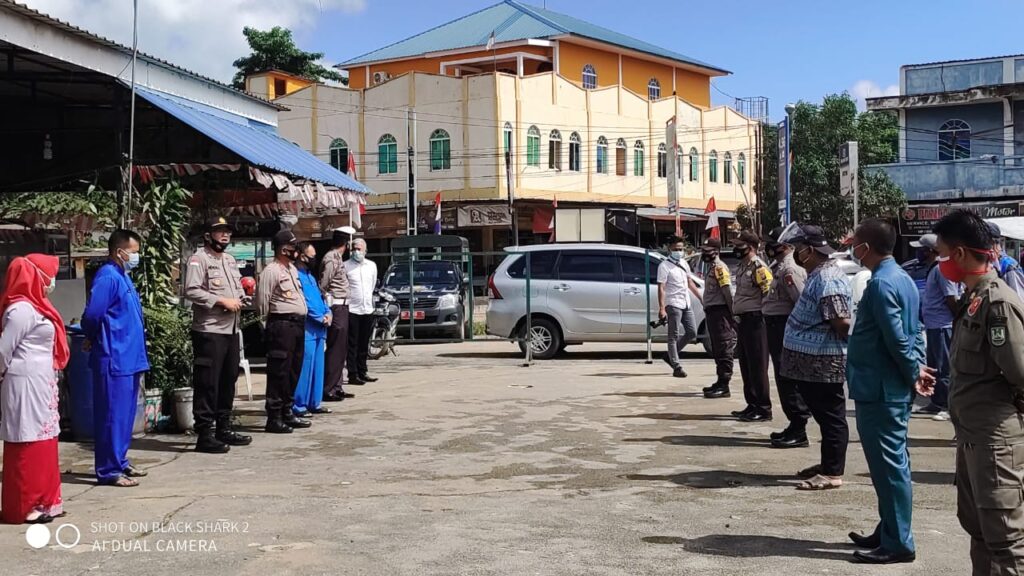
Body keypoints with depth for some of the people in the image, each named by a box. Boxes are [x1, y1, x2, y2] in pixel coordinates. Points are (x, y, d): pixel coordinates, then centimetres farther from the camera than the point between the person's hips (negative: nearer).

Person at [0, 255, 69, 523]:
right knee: (29, 443, -4)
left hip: (39, 384, 10)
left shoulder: (33, 306, 14)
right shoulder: (22, 309, -15)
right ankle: (25, 506, 2)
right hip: (27, 384, -10)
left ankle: (41, 501, 19)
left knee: (41, 442, 12)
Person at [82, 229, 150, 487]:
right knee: (112, 415, -4)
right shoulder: (108, 277, -15)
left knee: (125, 413, 16)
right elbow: (91, 316, -19)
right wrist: (96, 341, -1)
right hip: (114, 359, -9)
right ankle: (109, 470, 2)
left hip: (128, 357, 9)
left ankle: (120, 462, 25)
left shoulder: (123, 277, 15)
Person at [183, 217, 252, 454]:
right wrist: (222, 301, -19)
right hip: (209, 330, -9)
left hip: (232, 329, 9)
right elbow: (191, 291, -18)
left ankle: (223, 429, 25)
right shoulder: (199, 259, -7)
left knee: (228, 380, 14)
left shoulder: (230, 260, 20)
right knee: (207, 383, -6)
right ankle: (204, 435, -3)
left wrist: (239, 298, 8)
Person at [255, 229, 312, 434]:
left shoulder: (292, 268, 18)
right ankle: (274, 418, -3)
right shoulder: (271, 271, -11)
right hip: (282, 325, -9)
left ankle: (287, 413, 22)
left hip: (298, 324, 9)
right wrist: (268, 327, -6)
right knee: (279, 373, -7)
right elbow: (262, 302, -12)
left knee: (294, 371, 13)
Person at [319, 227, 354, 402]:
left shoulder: (338, 258, 16)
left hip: (342, 307, 10)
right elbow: (322, 285, -18)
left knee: (341, 349, 13)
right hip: (336, 307, -10)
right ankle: (328, 389, -4)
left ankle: (337, 386, 20)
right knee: (335, 349, -7)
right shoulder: (332, 259, -14)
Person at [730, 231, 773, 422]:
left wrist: (763, 313, -16)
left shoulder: (758, 267, -14)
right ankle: (752, 405, 24)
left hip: (754, 320, -10)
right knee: (745, 365, 15)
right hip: (743, 320, 10)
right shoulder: (742, 267, 16)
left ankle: (763, 409, -1)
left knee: (757, 366, -6)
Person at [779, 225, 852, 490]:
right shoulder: (818, 274, 14)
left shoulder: (827, 279, -20)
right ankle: (827, 464, 28)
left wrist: (846, 342, -10)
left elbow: (842, 322, -25)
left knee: (831, 417, -3)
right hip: (813, 363, 11)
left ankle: (832, 473, 3)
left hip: (824, 364, -11)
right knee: (824, 415, 18)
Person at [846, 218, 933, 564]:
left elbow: (897, 338, -22)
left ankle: (898, 543, 4)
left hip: (878, 389, -10)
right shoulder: (902, 278, 13)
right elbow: (914, 331, 14)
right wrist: (917, 367, 5)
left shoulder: (881, 284, -19)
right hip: (893, 388, 10)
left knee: (888, 465, -3)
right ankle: (889, 532, 27)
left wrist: (913, 373, -9)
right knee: (892, 463, 16)